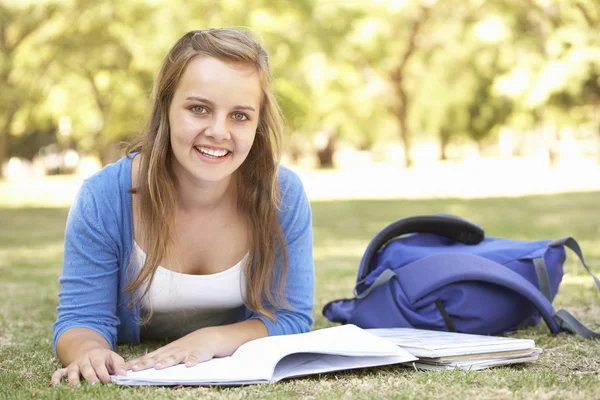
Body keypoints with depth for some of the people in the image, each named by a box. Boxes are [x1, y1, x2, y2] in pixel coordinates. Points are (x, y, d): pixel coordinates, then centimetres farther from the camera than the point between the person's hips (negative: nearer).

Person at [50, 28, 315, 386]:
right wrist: (90, 353, -39)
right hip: (135, 378, 0)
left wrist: (213, 340, -31)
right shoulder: (104, 198, -19)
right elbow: (82, 319, -15)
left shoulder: (284, 195, -17)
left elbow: (291, 319, -13)